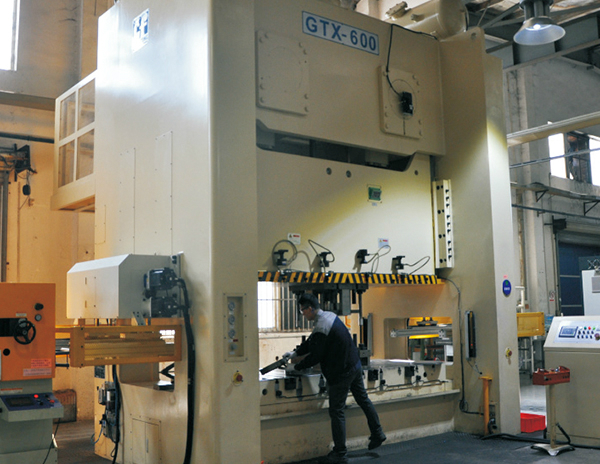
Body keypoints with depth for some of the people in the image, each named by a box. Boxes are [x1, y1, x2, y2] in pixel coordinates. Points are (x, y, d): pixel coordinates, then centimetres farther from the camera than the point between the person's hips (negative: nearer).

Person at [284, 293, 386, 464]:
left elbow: (315, 356, -19)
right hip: (354, 365, 10)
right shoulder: (329, 316, 5)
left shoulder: (321, 328, -26)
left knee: (336, 411, 0)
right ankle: (377, 434, 38)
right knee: (363, 399, 23)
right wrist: (296, 352, 14)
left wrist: (296, 367, -6)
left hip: (341, 373, -10)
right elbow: (311, 342, 16)